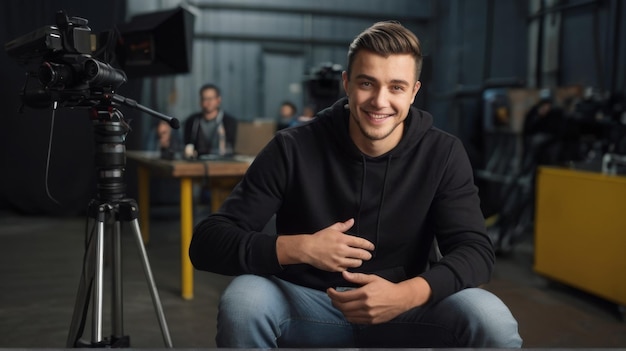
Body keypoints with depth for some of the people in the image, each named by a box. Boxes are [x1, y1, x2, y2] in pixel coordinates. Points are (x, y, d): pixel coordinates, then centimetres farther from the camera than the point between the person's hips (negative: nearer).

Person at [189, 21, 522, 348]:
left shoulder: (443, 154, -7)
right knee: (242, 301, -32)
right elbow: (207, 241, -16)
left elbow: (476, 250, -13)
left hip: (402, 306, 2)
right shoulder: (293, 149, -13)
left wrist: (407, 294, -33)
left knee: (491, 320, -25)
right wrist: (298, 248, -33)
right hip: (306, 305, -1)